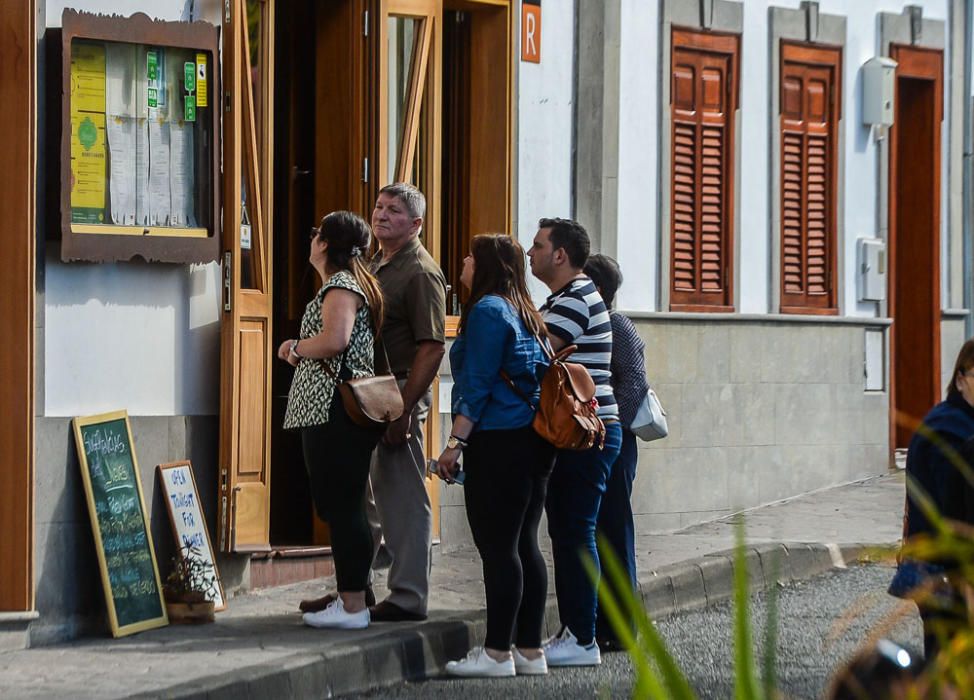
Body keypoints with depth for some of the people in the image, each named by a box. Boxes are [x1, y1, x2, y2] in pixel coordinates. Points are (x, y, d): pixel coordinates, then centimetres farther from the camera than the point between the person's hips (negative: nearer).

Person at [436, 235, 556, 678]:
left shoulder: (486, 310, -9)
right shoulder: (525, 315, 18)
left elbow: (477, 385, -14)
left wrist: (456, 443, -14)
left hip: (498, 443, -9)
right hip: (534, 442, 9)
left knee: (498, 548, -8)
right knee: (524, 545, 10)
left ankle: (498, 653, -8)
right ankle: (530, 650, 12)